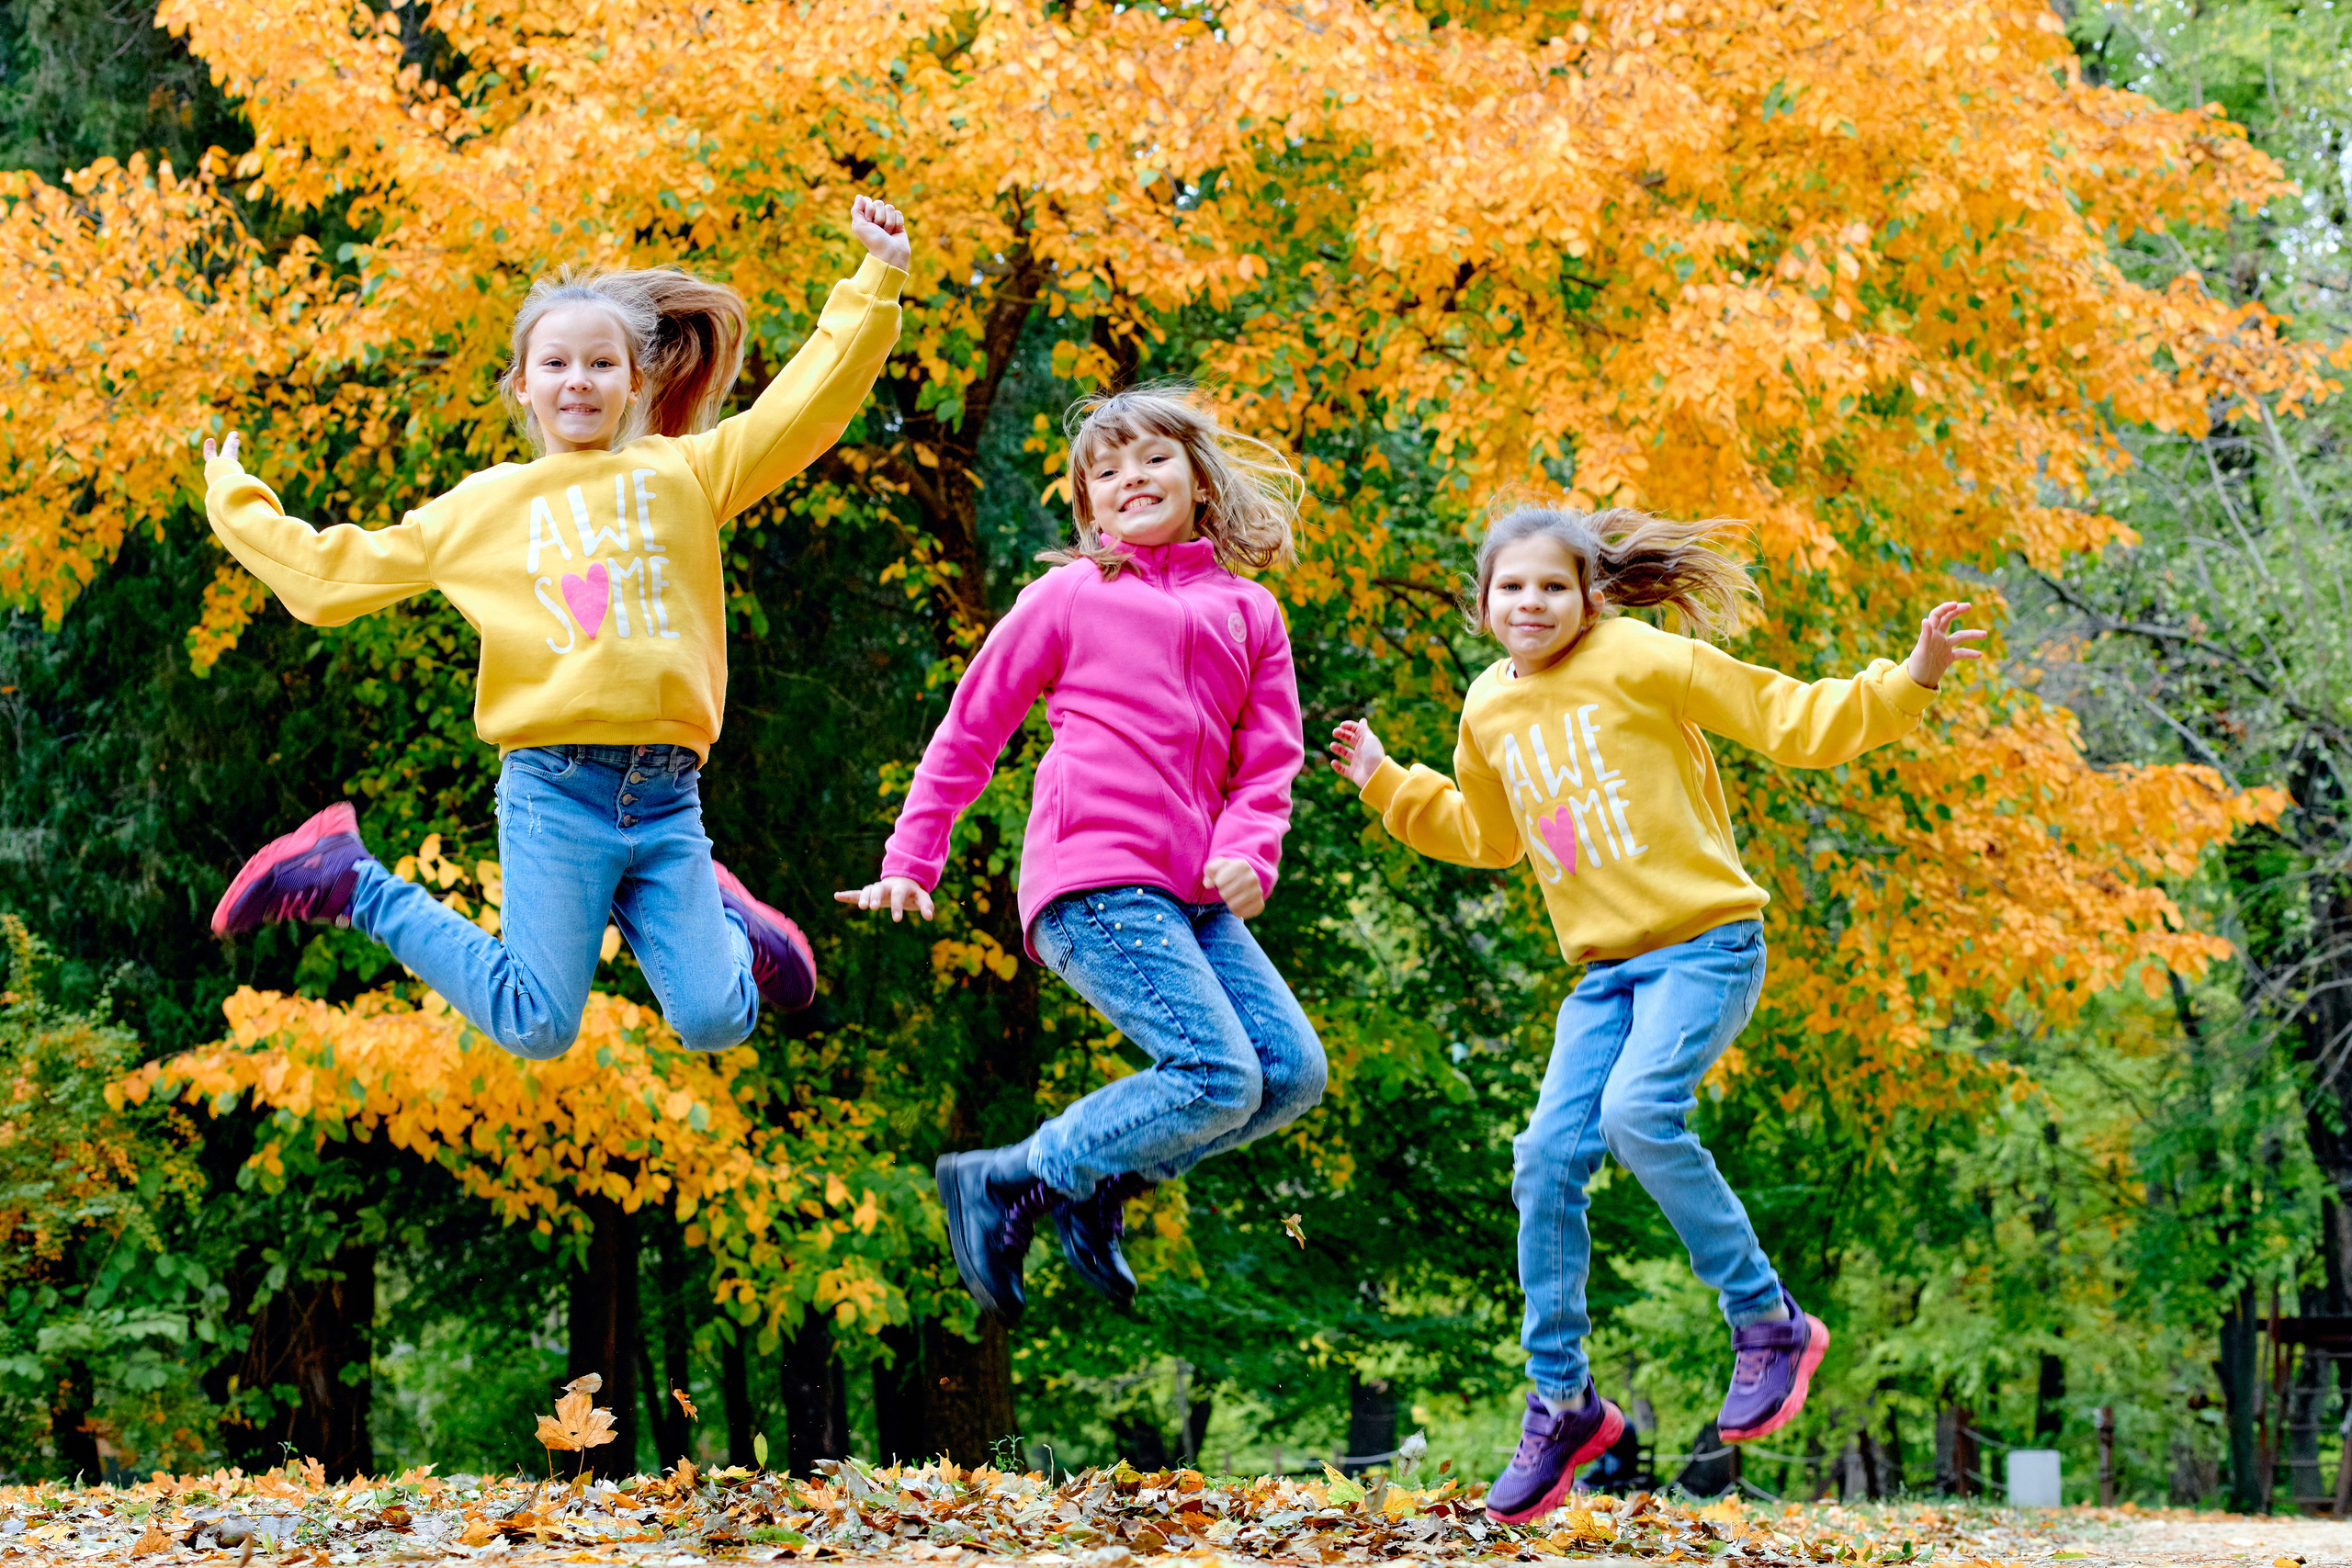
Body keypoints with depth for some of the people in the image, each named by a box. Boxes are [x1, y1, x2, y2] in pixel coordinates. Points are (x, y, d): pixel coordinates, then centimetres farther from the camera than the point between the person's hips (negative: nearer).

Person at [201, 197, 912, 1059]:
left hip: (668, 796, 1)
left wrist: (876, 282, -1)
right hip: (555, 792, -1)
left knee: (714, 1021, -9)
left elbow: (805, 404, 5)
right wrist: (234, 504, 30)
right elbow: (332, 572, 22)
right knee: (538, 1028, -7)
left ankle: (718, 913, 27)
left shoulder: (682, 475, 13)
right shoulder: (483, 509, 13)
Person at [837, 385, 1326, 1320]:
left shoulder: (1250, 614, 17)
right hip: (1094, 878, -6)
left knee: (1293, 1072, -5)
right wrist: (911, 861, 7)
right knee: (1219, 1079, -19)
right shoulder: (1068, 596, 7)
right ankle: (1005, 1183, -6)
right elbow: (971, 728, 10)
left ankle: (1100, 1182, 8)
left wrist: (1247, 854, -6)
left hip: (1191, 893, 6)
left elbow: (1268, 763, 14)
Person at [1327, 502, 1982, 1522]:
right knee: (1548, 1159, -6)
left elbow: (1794, 722, -6)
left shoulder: (1642, 661, -7)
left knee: (1640, 1111, -28)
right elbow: (1485, 834, 31)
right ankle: (1561, 1402, 6)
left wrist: (1906, 683, -18)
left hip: (1704, 942, -6)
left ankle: (1767, 1320, -12)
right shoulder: (1490, 713, 12)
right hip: (1606, 968, 6)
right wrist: (1388, 786, 25)